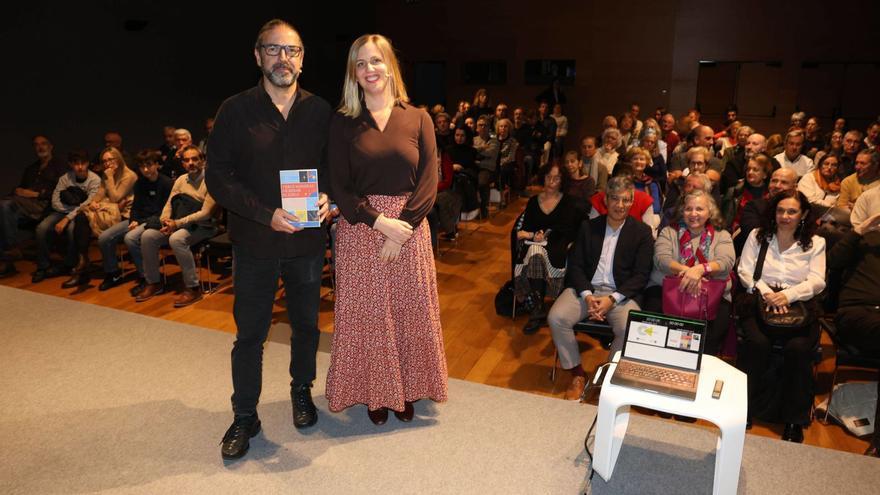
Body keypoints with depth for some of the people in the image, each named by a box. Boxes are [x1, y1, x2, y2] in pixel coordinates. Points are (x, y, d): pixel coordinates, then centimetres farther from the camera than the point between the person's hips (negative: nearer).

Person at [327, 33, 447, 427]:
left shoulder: (417, 119, 3)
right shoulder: (343, 122, 1)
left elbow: (428, 182, -3)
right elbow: (340, 186, -4)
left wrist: (403, 225, -15)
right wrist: (380, 222, -16)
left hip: (409, 228, 1)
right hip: (360, 229, 0)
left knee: (410, 311, 9)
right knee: (366, 313, 7)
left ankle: (407, 390, 29)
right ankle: (374, 393, 27)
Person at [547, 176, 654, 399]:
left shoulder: (642, 232, 3)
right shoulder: (588, 226, 9)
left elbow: (641, 275, -2)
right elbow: (575, 265, 5)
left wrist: (612, 299, -16)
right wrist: (587, 296, -13)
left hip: (622, 294, -2)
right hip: (586, 289, 2)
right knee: (556, 318, -24)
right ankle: (577, 374, -4)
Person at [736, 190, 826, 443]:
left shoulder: (815, 243, 15)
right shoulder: (757, 236, 15)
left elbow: (817, 281, 3)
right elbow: (745, 272, 6)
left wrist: (788, 294, -16)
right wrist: (765, 292, -12)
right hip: (760, 301, 0)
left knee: (798, 348, -29)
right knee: (757, 343, -31)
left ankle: (795, 419, -13)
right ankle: (743, 406, -15)